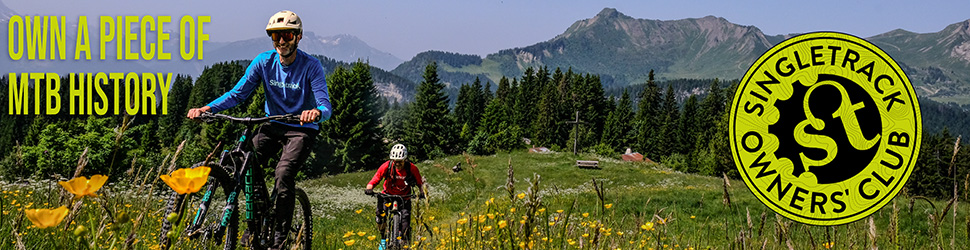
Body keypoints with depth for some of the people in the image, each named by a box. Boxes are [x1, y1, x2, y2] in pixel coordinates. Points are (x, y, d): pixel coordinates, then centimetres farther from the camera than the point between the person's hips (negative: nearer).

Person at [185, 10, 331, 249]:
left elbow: (326, 107, -24)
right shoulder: (264, 61, -6)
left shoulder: (311, 66, -16)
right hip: (273, 125, 4)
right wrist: (207, 108, -23)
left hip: (301, 129, -4)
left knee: (284, 173, -27)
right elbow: (238, 93, -6)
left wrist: (316, 112, -50)